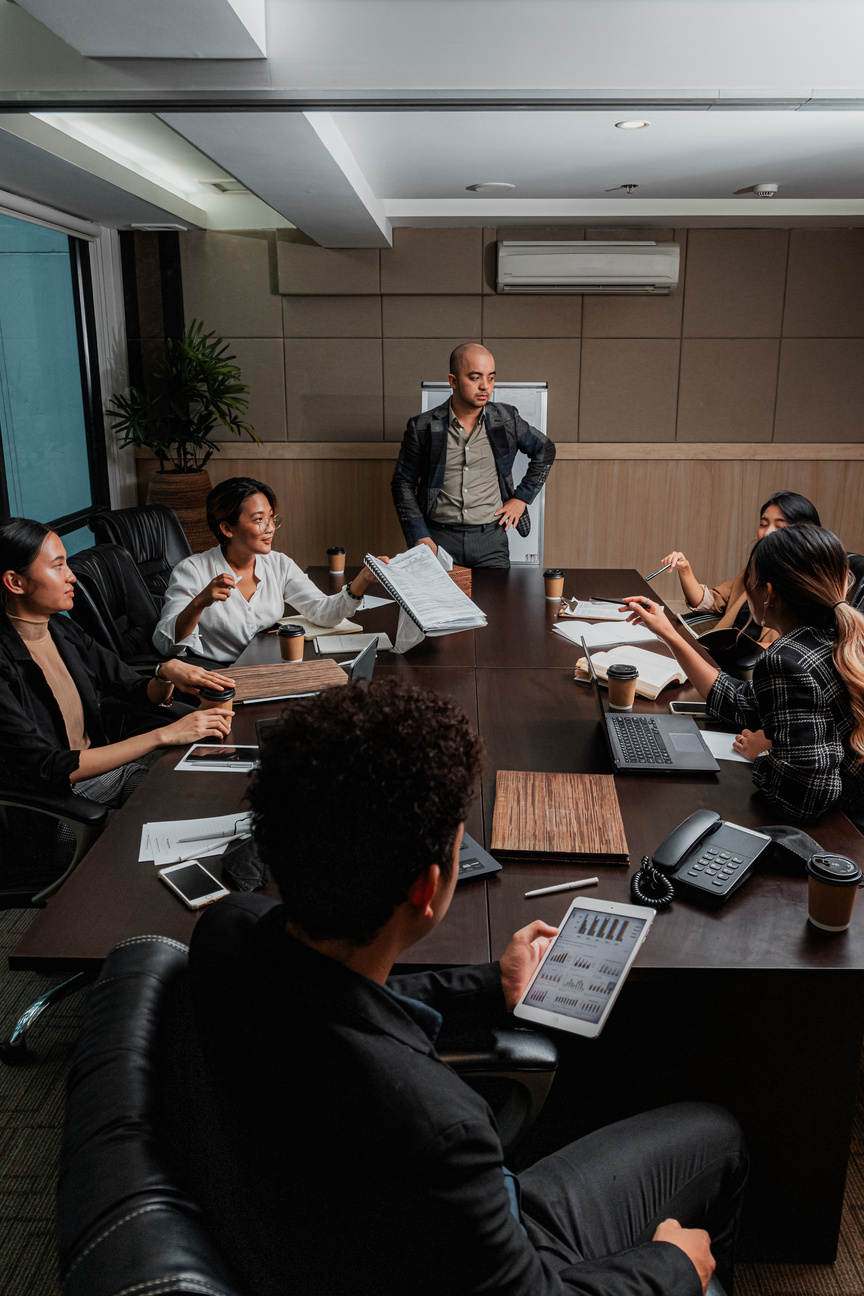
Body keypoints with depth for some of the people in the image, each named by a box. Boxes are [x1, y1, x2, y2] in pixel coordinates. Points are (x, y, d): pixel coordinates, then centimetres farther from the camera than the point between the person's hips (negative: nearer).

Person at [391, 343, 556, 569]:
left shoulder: (506, 419, 4)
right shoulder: (422, 428, -1)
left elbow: (545, 450, 20)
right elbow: (402, 483, 5)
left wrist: (522, 498, 11)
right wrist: (420, 537, -5)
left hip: (491, 541, 1)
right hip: (439, 538, -1)